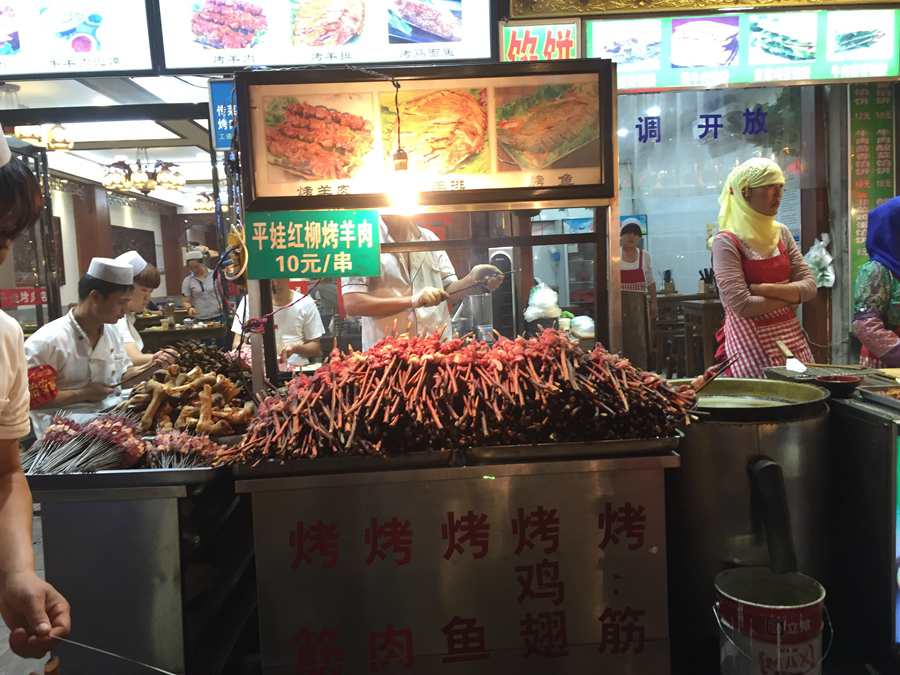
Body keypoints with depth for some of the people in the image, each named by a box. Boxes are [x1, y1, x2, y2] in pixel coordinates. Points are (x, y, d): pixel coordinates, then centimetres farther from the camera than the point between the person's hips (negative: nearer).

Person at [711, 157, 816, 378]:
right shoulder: (726, 242, -12)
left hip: (792, 336, 6)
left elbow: (809, 287, 1)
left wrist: (764, 289, -14)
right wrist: (791, 296, -6)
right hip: (752, 344, -6)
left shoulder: (781, 233, 7)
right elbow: (742, 305, -19)